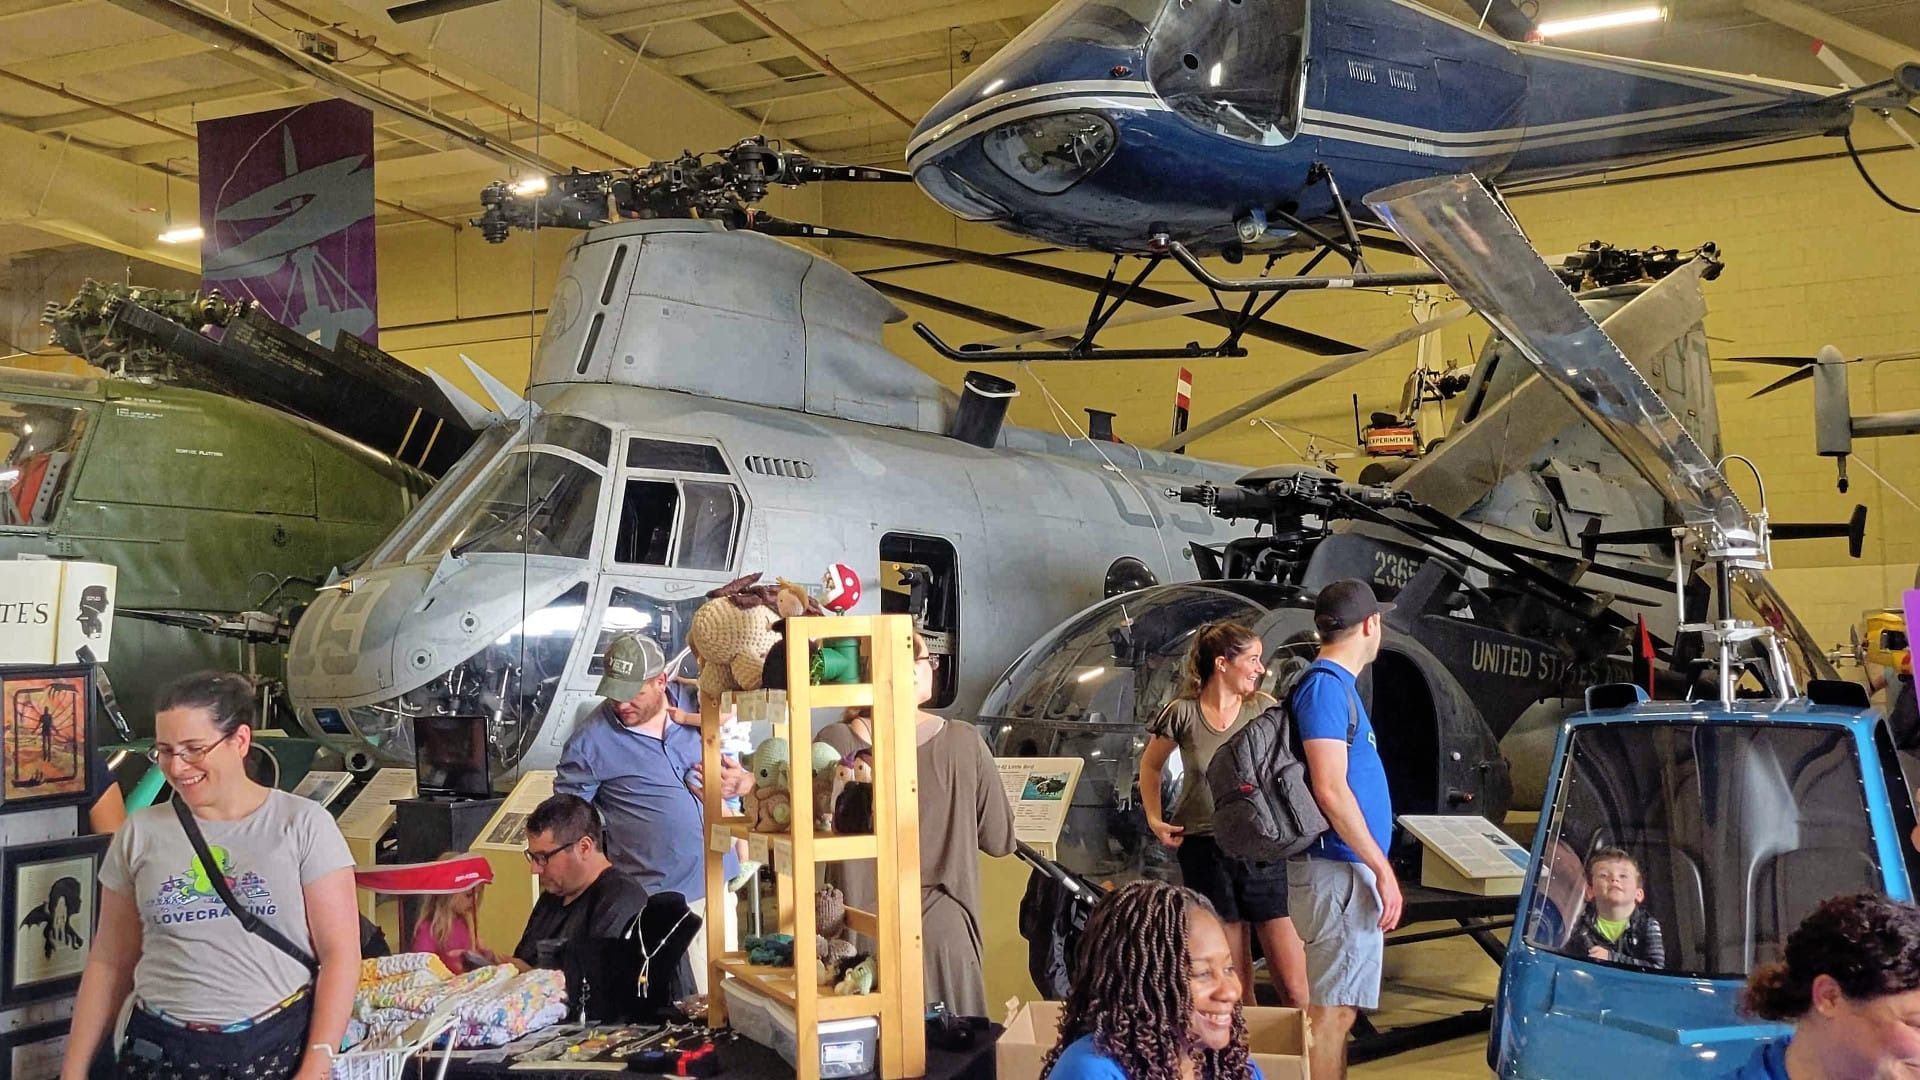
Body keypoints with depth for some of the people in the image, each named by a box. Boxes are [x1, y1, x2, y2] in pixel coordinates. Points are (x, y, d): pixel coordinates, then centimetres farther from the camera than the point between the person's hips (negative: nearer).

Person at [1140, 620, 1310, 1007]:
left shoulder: (1264, 708, 1)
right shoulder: (1183, 712, -1)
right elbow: (1150, 765, 15)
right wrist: (1155, 819, 5)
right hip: (1205, 849, 0)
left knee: (1294, 987, -6)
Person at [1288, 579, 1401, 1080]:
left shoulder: (1338, 685, 17)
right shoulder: (1325, 686, -14)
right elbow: (1331, 790, -21)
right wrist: (1382, 868, -17)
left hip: (1349, 871, 10)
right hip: (1340, 870, -10)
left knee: (1338, 1008, 15)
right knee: (1330, 1011, -6)